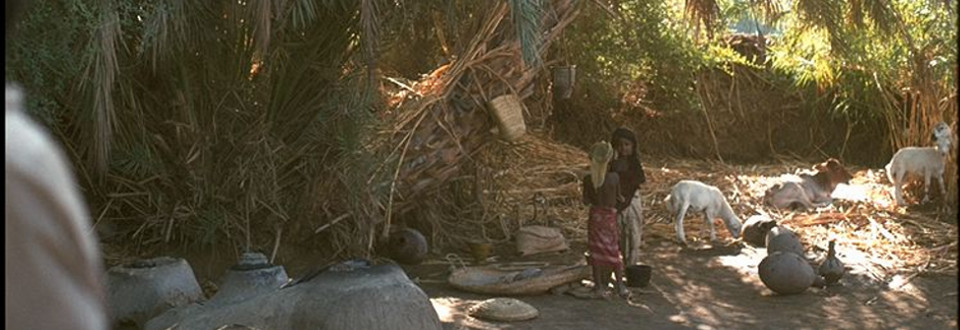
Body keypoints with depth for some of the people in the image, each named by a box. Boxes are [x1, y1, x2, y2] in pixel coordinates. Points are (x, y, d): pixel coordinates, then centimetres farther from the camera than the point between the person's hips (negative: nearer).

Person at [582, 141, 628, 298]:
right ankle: (620, 286, 17)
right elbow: (618, 196, -1)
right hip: (611, 217, 0)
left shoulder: (588, 180, -12)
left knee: (597, 252, 10)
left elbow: (586, 201, -5)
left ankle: (599, 287, 14)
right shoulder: (614, 177, -14)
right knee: (614, 252, 12)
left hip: (595, 218, 1)